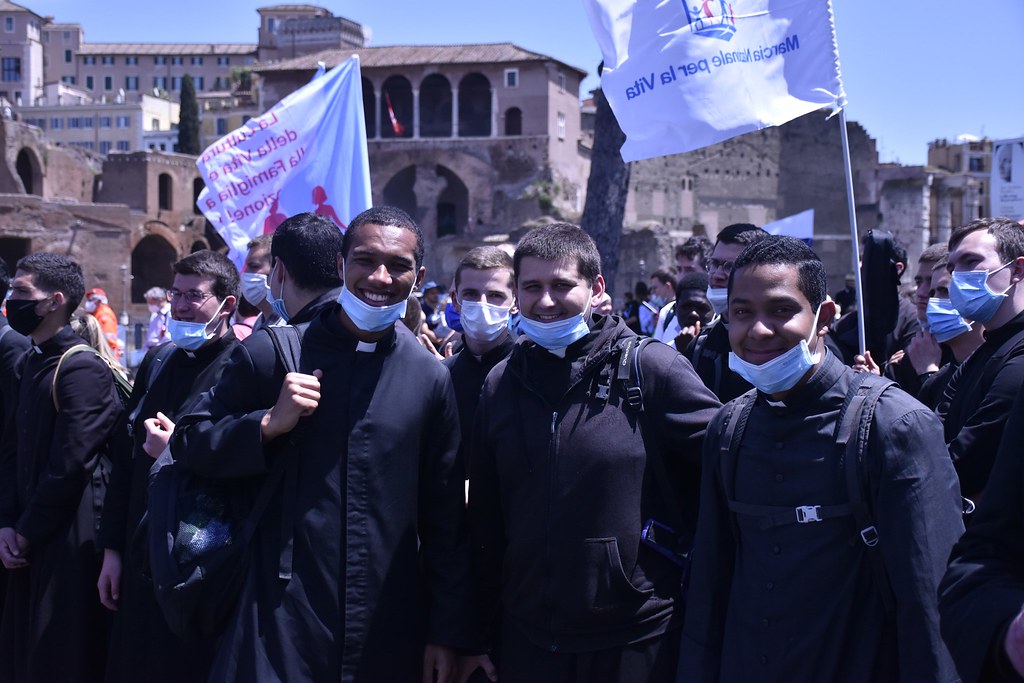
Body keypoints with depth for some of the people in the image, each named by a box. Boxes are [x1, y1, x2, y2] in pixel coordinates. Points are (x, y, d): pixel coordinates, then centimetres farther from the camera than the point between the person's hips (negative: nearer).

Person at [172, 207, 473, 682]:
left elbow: (446, 522, 6)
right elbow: (187, 443, 3)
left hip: (391, 632, 2)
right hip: (279, 622, -1)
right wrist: (270, 424, -14)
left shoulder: (431, 379, 2)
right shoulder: (269, 354, -2)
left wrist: (447, 631, 6)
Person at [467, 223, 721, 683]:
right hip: (527, 642, 4)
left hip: (635, 642, -3)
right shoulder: (501, 383, 4)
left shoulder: (652, 368, -9)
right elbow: (485, 520, 10)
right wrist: (489, 632, 11)